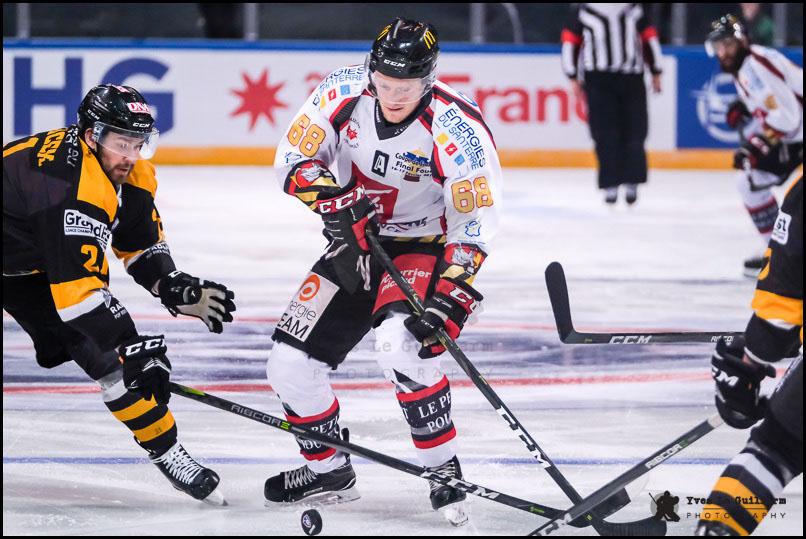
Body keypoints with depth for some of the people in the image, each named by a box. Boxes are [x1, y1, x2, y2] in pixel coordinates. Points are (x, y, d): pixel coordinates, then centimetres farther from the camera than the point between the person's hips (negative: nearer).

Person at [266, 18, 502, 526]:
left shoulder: (458, 129, -26)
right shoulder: (343, 93, -14)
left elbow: (475, 222, -23)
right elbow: (296, 159, -4)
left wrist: (450, 292, -33)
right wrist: (335, 199, -23)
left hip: (424, 250, -5)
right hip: (354, 246, 5)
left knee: (401, 343, -34)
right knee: (290, 364, -1)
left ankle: (444, 470, -19)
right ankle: (329, 470, 23)